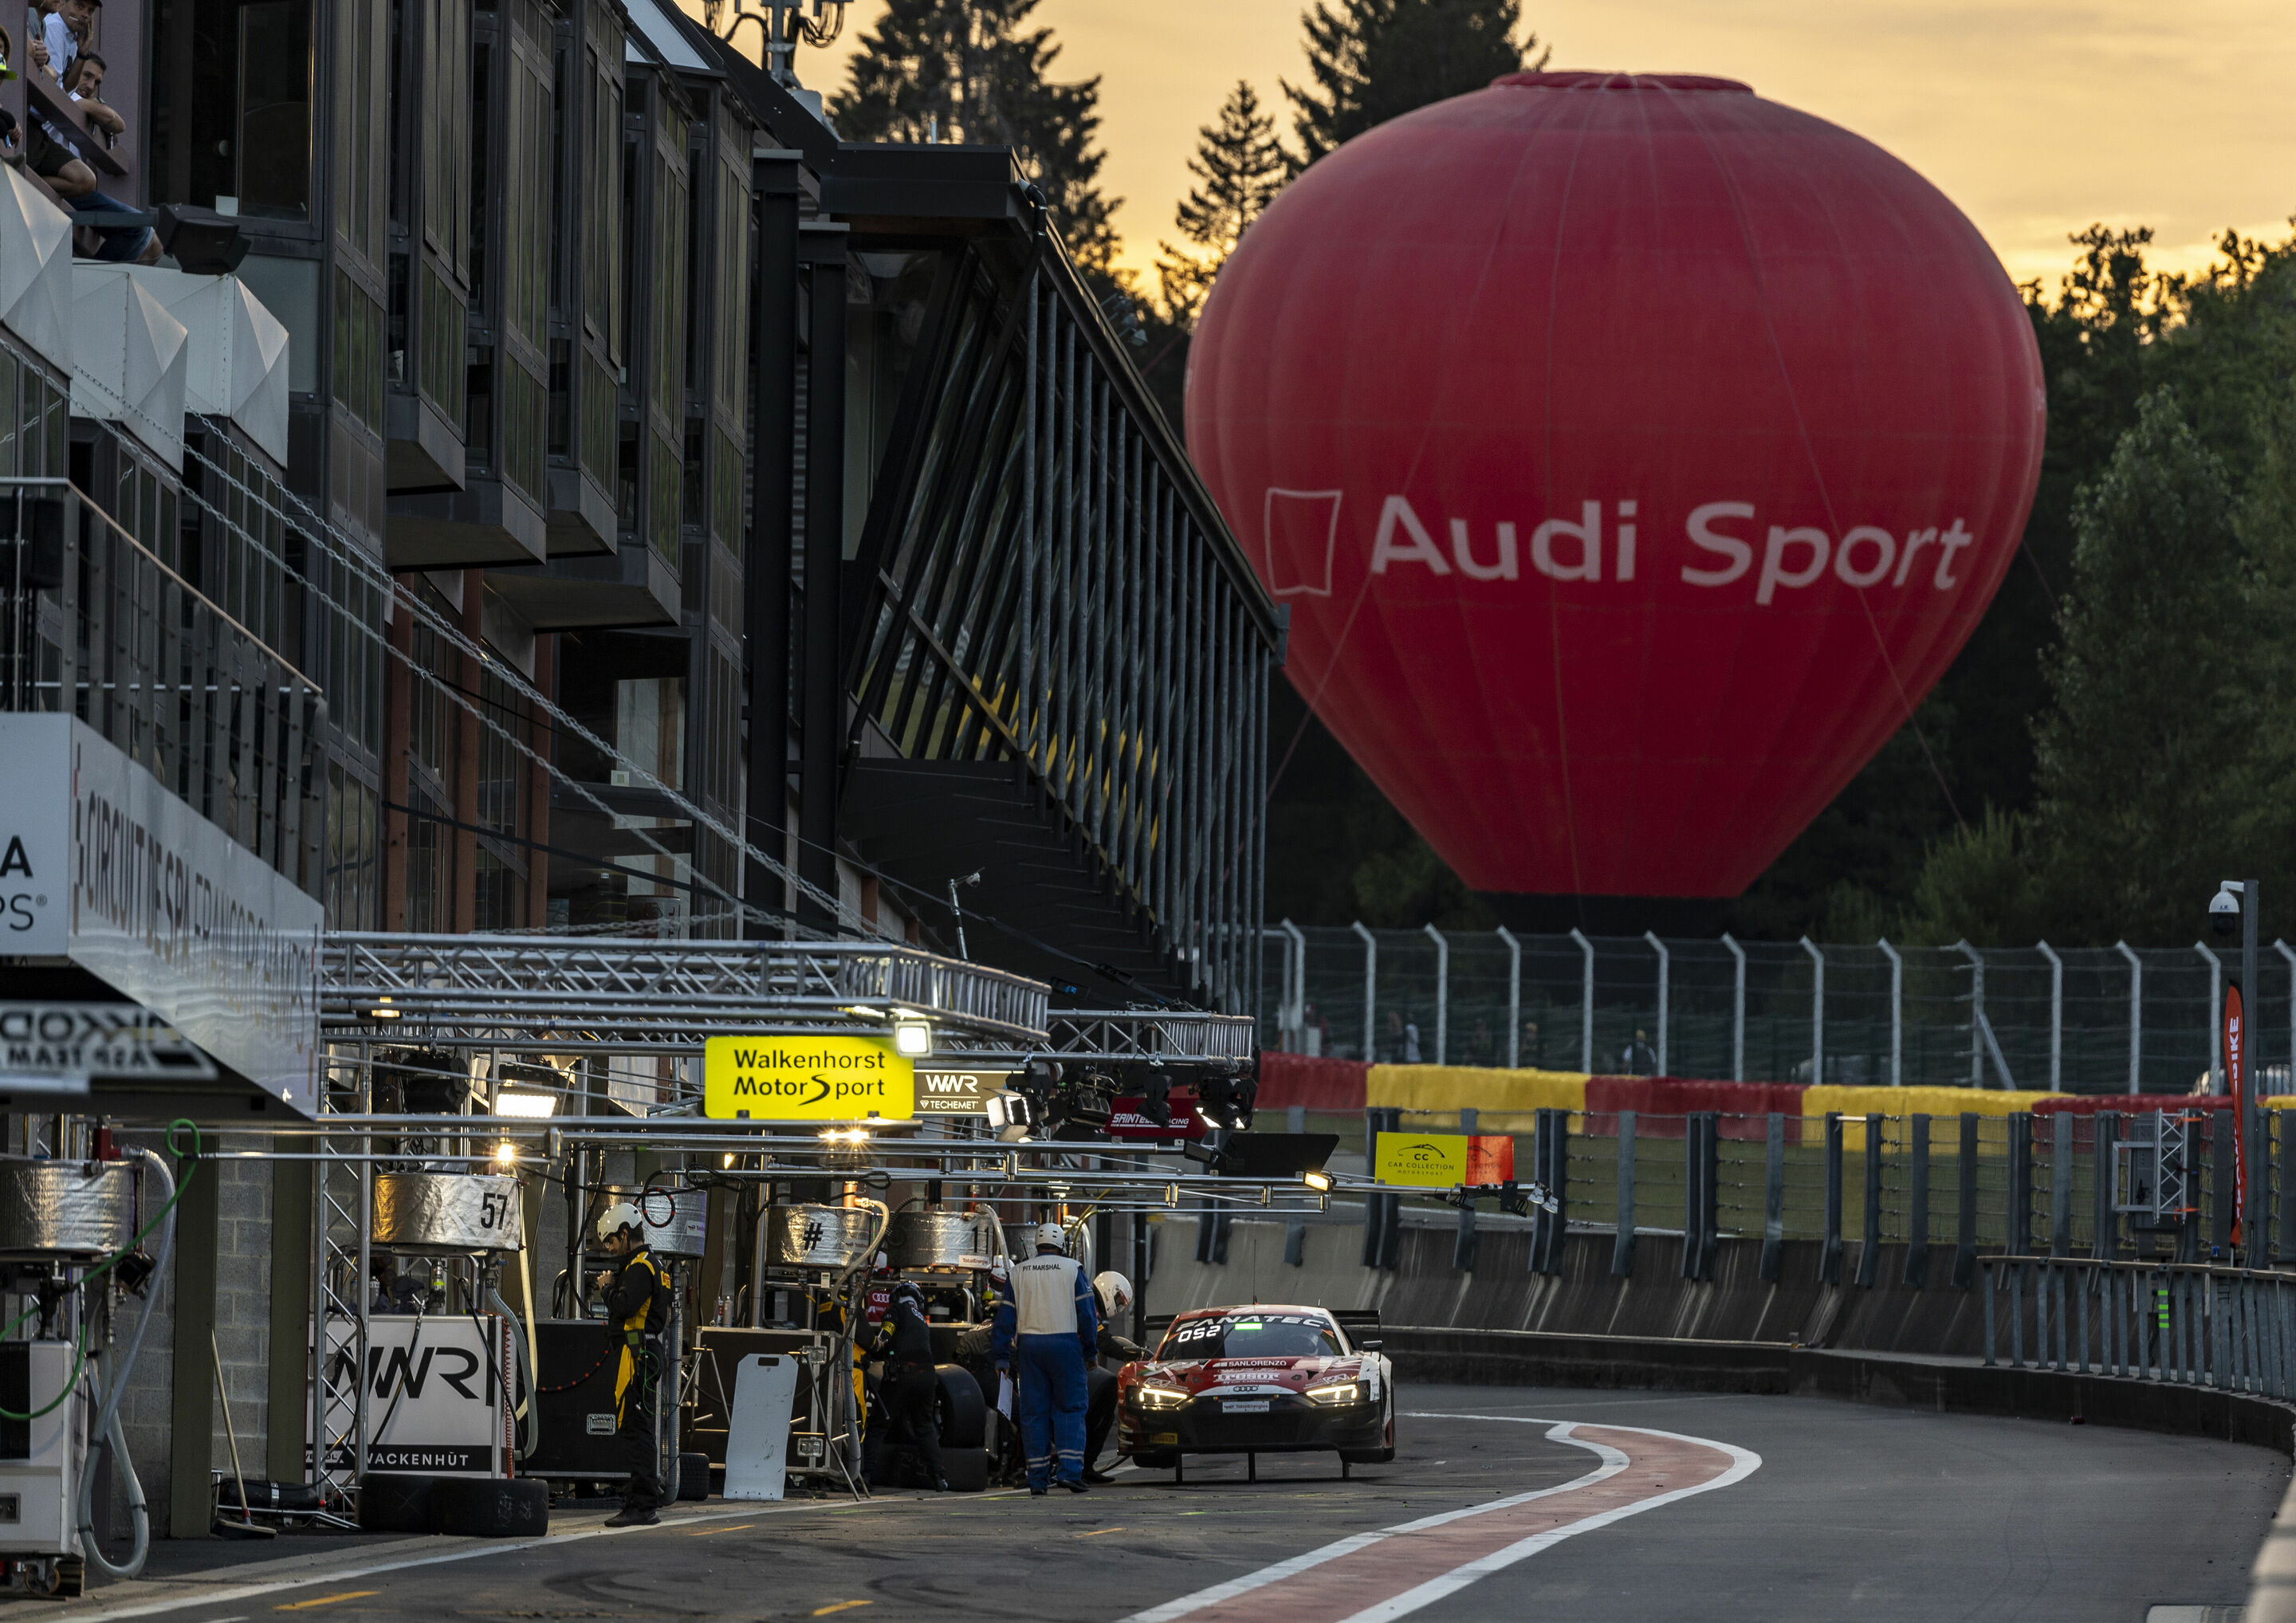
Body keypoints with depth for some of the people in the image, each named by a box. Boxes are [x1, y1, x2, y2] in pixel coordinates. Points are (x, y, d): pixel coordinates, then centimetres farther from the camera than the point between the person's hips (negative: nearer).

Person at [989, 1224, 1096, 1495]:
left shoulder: (1019, 1273, 9)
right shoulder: (1072, 1270, 1)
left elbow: (1005, 1316, 7)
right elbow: (1087, 1313, -2)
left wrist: (1003, 1356, 9)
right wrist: (1090, 1350, 6)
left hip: (1029, 1344, 2)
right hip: (1065, 1344, -2)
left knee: (1034, 1411, 5)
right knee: (1070, 1409, 2)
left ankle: (1038, 1479, 3)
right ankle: (1070, 1470, -12)